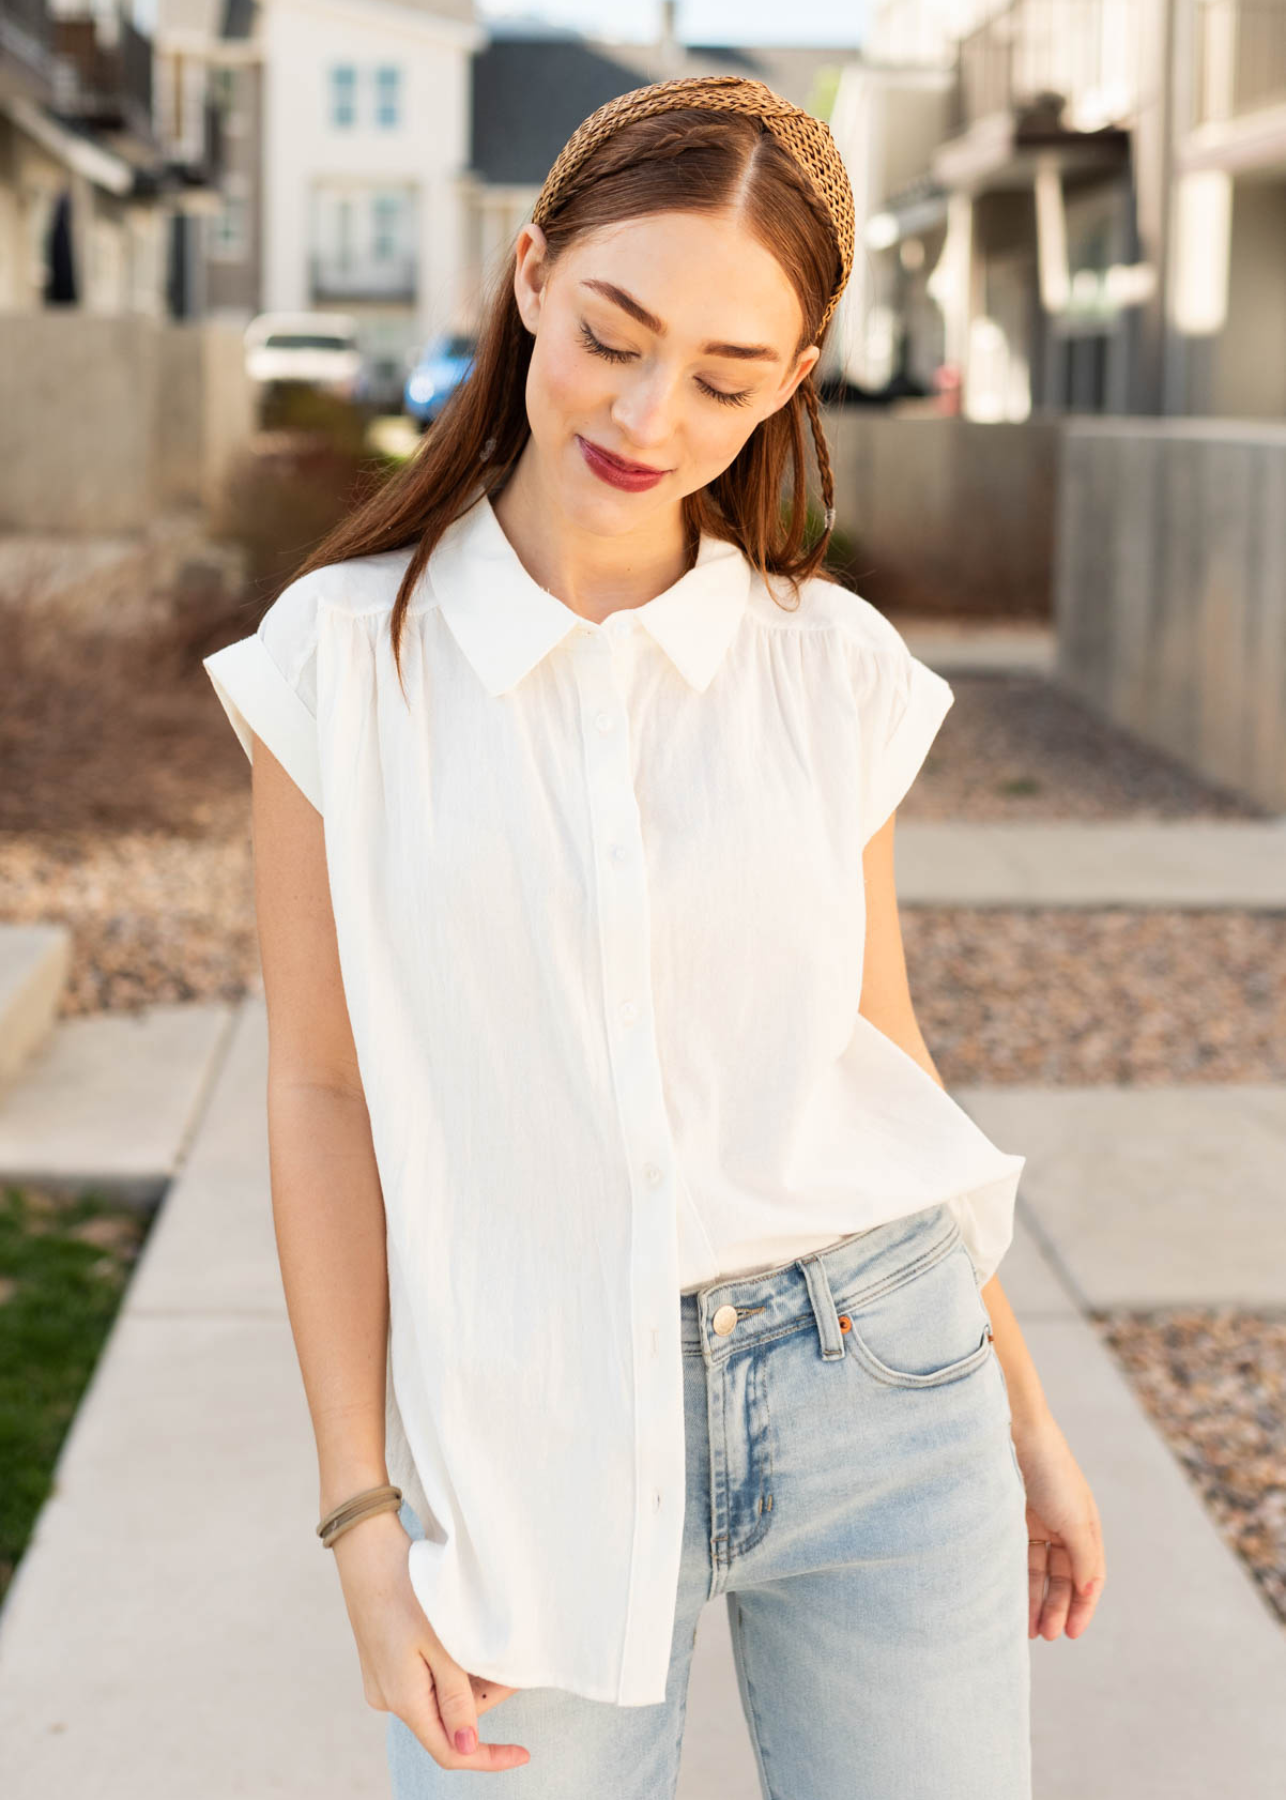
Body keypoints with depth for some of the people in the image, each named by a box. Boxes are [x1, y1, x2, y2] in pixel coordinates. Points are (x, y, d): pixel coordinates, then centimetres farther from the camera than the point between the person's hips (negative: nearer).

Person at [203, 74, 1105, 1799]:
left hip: (872, 1396, 2)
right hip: (528, 1440, -1)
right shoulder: (343, 656, -6)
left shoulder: (837, 669, -1)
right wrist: (364, 1516, -4)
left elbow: (882, 1051, 9)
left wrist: (1023, 1408, 14)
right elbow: (322, 1094, -3)